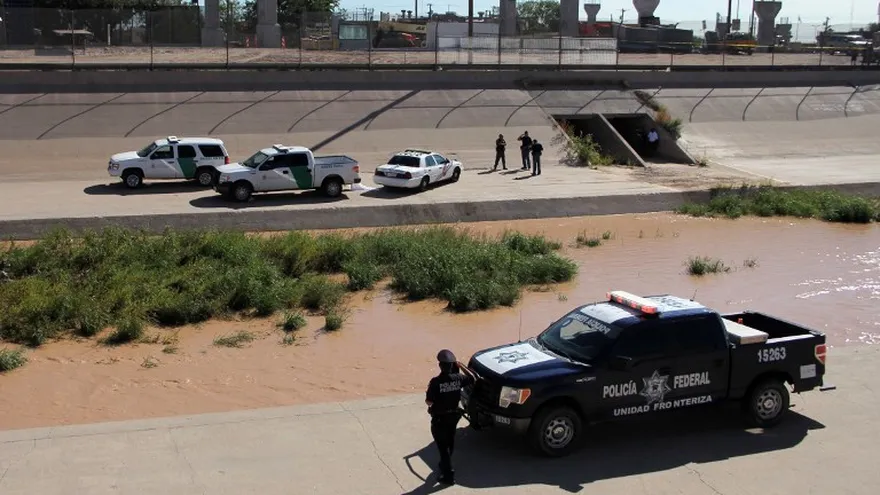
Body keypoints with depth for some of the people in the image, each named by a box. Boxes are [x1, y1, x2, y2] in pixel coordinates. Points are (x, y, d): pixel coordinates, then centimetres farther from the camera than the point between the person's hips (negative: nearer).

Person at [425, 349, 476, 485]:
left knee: (442, 446, 3)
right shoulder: (458, 378, -10)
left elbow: (429, 402, -18)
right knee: (449, 444, 24)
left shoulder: (436, 382, -24)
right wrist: (461, 365, 9)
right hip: (453, 416, 6)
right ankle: (445, 465, 44)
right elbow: (473, 378, 10)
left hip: (439, 418, -5)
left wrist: (430, 389, 2)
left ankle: (448, 475, 4)